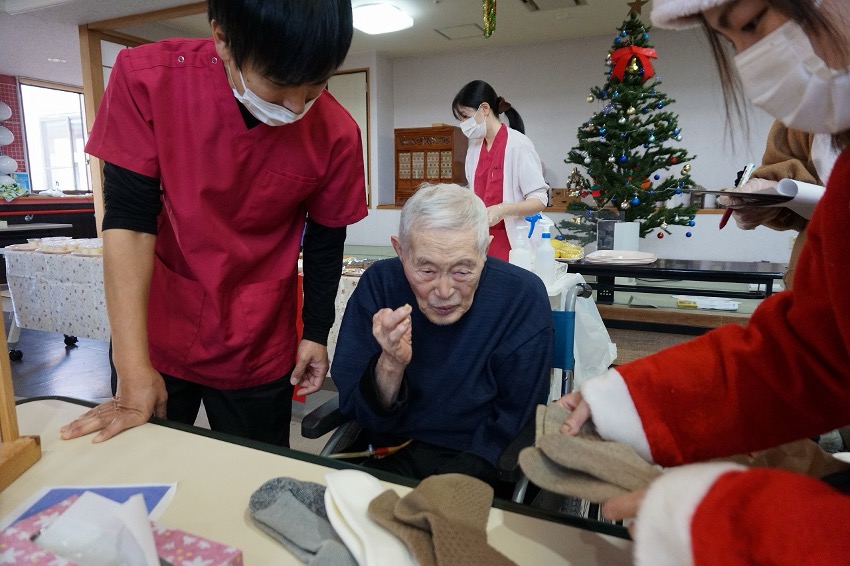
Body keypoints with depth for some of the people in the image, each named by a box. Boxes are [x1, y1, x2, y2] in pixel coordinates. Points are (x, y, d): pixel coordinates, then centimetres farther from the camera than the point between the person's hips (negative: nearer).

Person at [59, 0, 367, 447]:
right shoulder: (145, 79, -17)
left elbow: (325, 242, -3)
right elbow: (129, 222, -18)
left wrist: (316, 333, 3)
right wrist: (134, 373, -19)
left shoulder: (336, 136, -17)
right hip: (154, 337, 1)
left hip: (257, 353, 0)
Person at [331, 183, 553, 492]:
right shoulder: (378, 284, -12)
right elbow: (359, 414, -7)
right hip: (391, 458, 0)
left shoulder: (522, 298, -15)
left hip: (479, 465, 1)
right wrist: (390, 365, -27)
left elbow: (512, 426, -7)